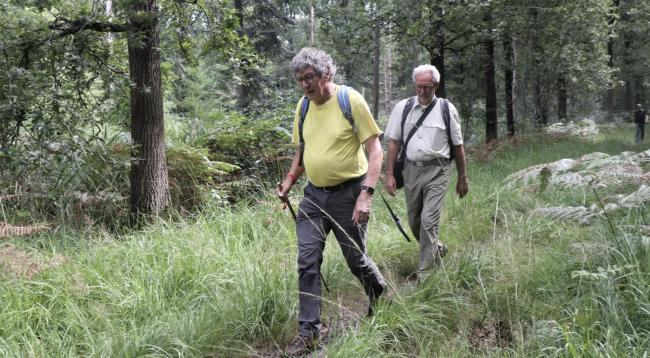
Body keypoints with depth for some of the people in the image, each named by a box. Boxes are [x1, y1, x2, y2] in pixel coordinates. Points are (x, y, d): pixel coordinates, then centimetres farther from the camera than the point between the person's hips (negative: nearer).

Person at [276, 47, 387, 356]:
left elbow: (375, 150, -14)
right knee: (307, 263, -1)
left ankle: (382, 298, 41)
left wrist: (366, 194, -24)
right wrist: (289, 181, 4)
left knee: (355, 259, 10)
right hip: (314, 195, 5)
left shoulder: (351, 100, -14)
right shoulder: (303, 106, 4)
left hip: (347, 194, -5)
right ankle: (308, 333, 7)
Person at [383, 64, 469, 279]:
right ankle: (435, 250, 38)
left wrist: (462, 178, 9)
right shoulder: (402, 107, 5)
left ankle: (425, 271, -5)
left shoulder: (447, 110, 1)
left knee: (429, 220, -13)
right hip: (411, 170, 3)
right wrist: (389, 174, 1)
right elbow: (394, 142, 6)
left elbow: (457, 146, 7)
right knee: (414, 221, 12)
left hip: (436, 172, -3)